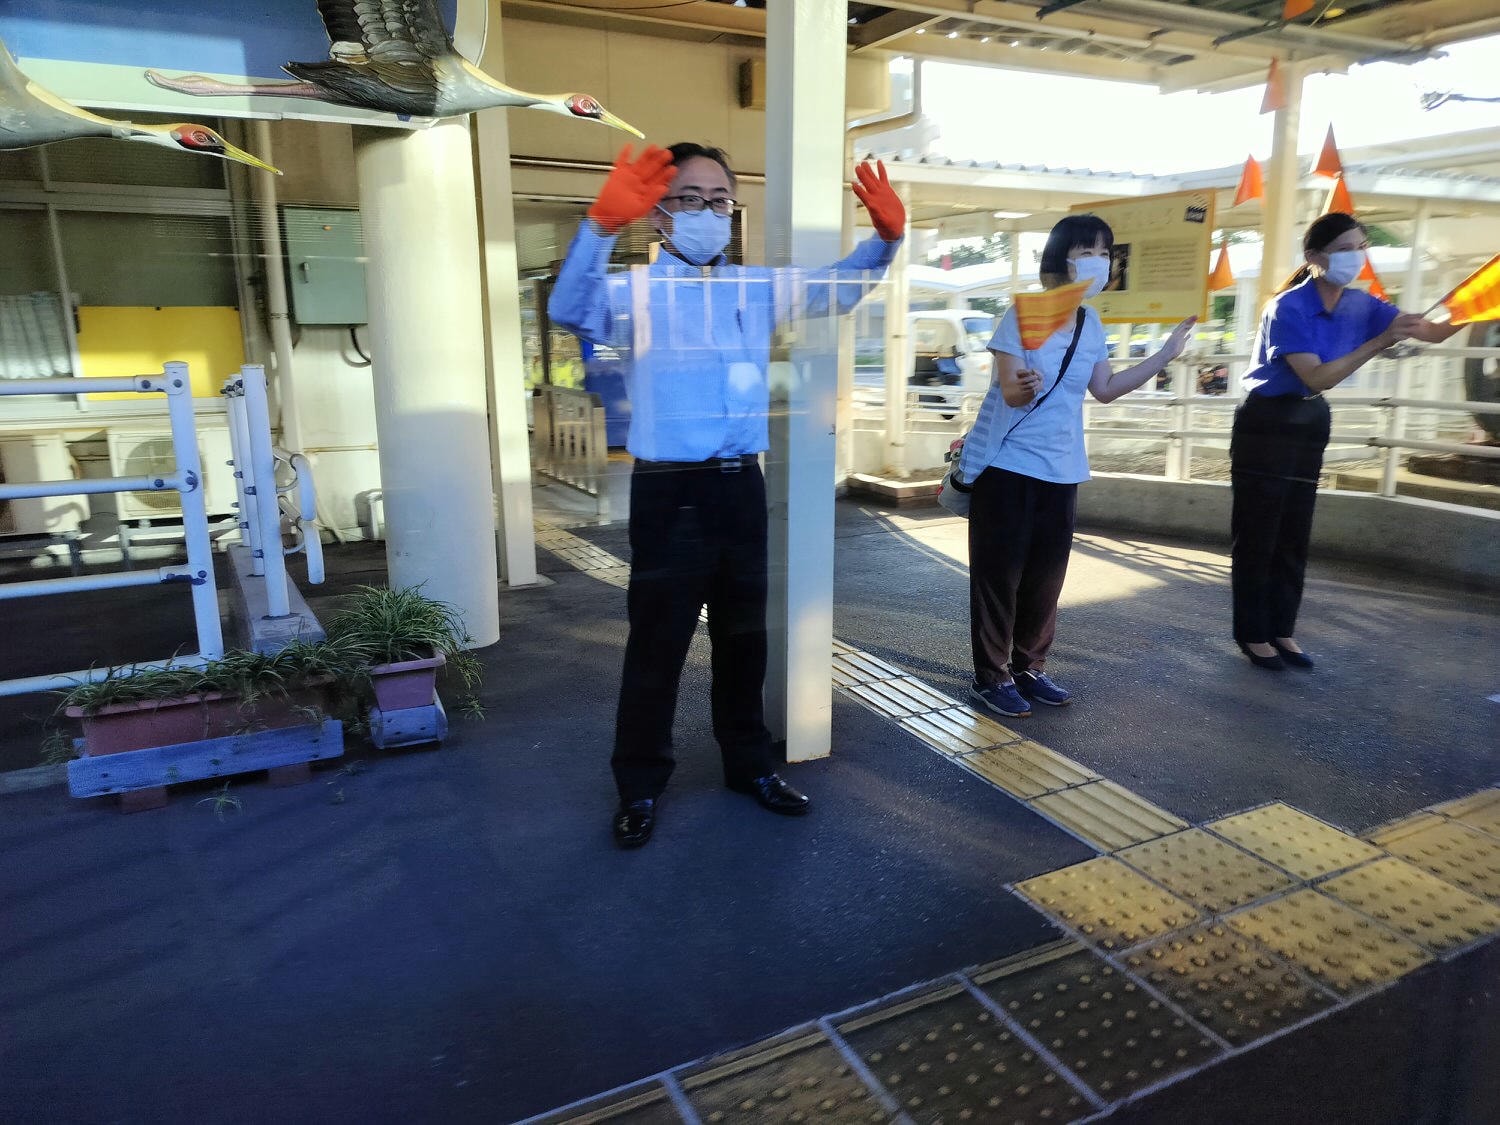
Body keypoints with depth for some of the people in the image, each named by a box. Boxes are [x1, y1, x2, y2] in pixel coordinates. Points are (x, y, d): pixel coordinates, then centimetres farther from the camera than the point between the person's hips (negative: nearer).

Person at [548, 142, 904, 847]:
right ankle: (640, 787, 23)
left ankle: (750, 765, 35)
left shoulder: (757, 289, 10)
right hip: (668, 492, -5)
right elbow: (570, 310, -27)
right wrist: (602, 226, -43)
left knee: (744, 637, 17)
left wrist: (885, 237, -5)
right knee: (657, 645, 5)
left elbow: (840, 287, 15)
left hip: (741, 487, 5)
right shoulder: (634, 292, -7)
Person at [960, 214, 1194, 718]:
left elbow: (1106, 389, 13)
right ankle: (991, 677, 9)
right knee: (999, 573, -1)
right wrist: (1024, 387, -44)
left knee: (1046, 576, 11)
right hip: (1007, 465, -6)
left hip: (1061, 469, 7)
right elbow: (1010, 392, -20)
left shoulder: (1091, 324, 7)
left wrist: (1168, 350, 13)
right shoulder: (1022, 315, -13)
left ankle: (1029, 667, 26)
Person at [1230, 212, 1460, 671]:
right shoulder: (1289, 308, -20)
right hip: (1266, 423, -7)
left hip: (1310, 423, 8)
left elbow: (1434, 332, -2)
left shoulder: (1359, 305, 1)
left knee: (1294, 535, 11)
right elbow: (1317, 378, -27)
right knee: (1257, 534, -1)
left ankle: (1282, 631, 20)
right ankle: (1253, 634, 9)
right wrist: (1380, 341, -32)